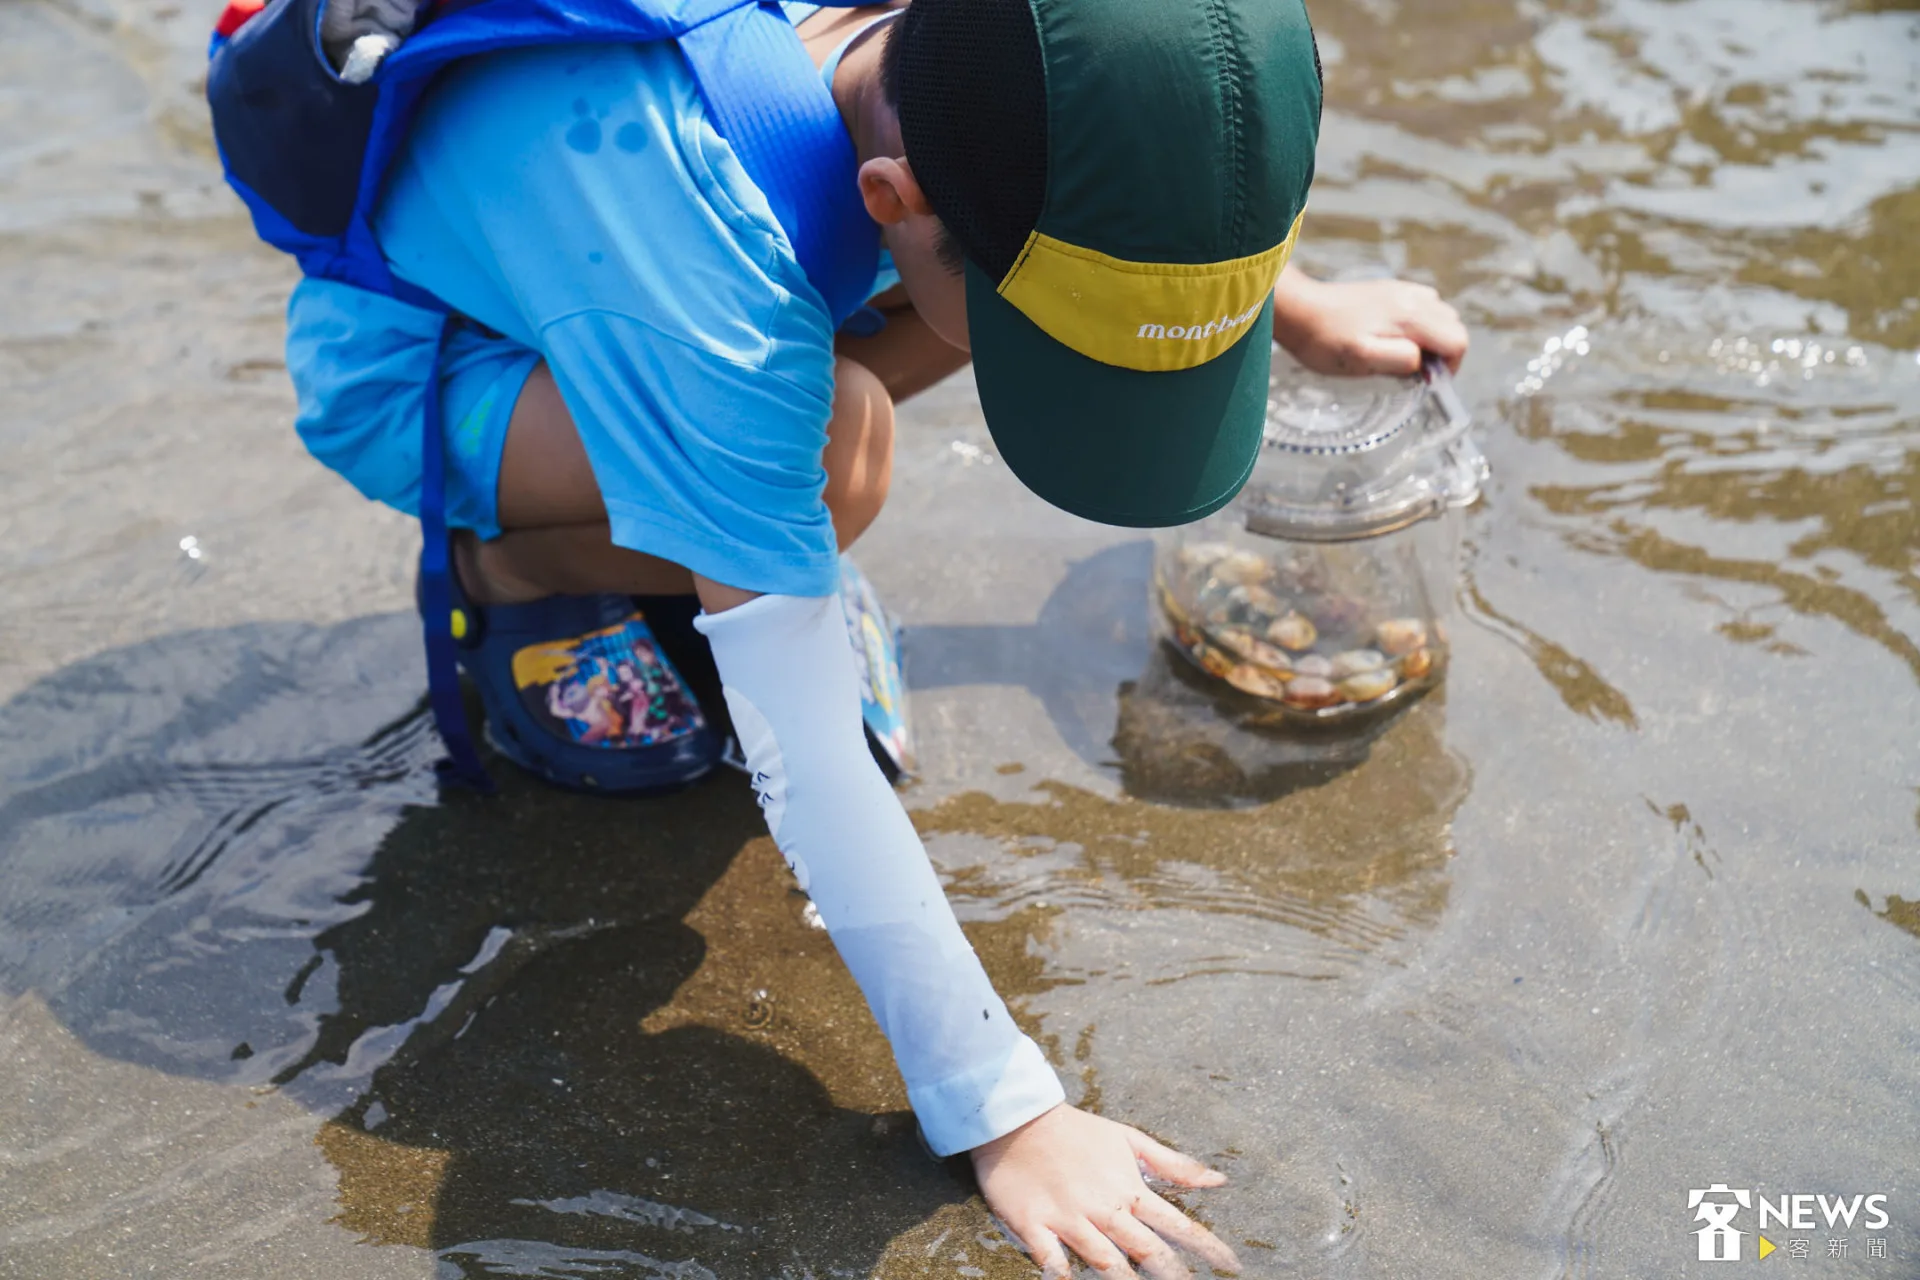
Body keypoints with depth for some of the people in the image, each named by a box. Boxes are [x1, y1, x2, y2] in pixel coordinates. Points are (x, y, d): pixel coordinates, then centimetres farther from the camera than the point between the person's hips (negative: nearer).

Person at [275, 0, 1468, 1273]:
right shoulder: (716, 316, -42)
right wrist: (1001, 1111, -31)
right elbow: (806, 763, -37)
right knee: (834, 441, -36)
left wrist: (1302, 309, 5)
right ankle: (522, 565, -5)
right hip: (400, 358, -6)